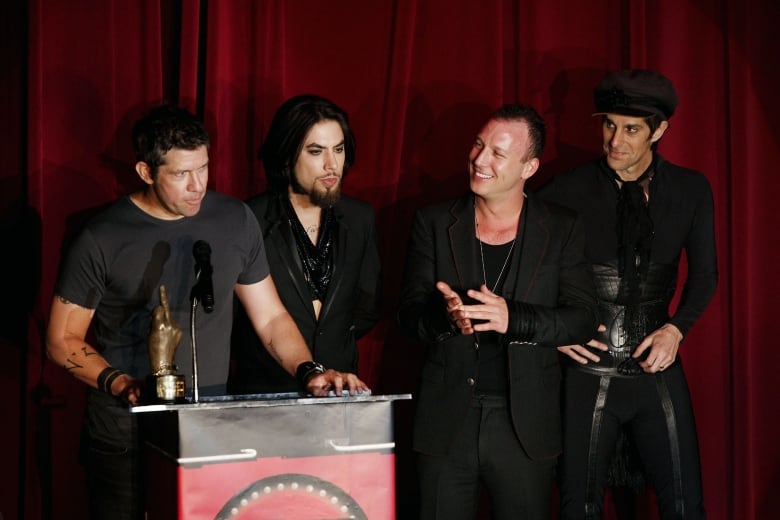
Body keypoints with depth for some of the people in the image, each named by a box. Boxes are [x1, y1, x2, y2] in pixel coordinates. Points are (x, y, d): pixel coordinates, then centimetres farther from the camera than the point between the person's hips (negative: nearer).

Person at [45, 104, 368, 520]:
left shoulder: (235, 220, 1)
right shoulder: (101, 240, -8)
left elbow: (270, 317, 8)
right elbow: (63, 340, -1)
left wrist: (309, 371, -9)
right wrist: (122, 384, -17)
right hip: (125, 435, -2)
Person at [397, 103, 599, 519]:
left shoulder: (561, 229, 1)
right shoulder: (434, 222, 2)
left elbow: (583, 319, -5)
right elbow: (408, 313, -1)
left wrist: (512, 317, -23)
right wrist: (446, 315, -25)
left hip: (526, 424, 0)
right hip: (446, 419, 1)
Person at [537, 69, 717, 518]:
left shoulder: (690, 190, 1)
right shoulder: (569, 191, -6)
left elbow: (704, 273, 11)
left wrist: (676, 327, -4)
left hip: (658, 368, 2)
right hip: (589, 369, -2)